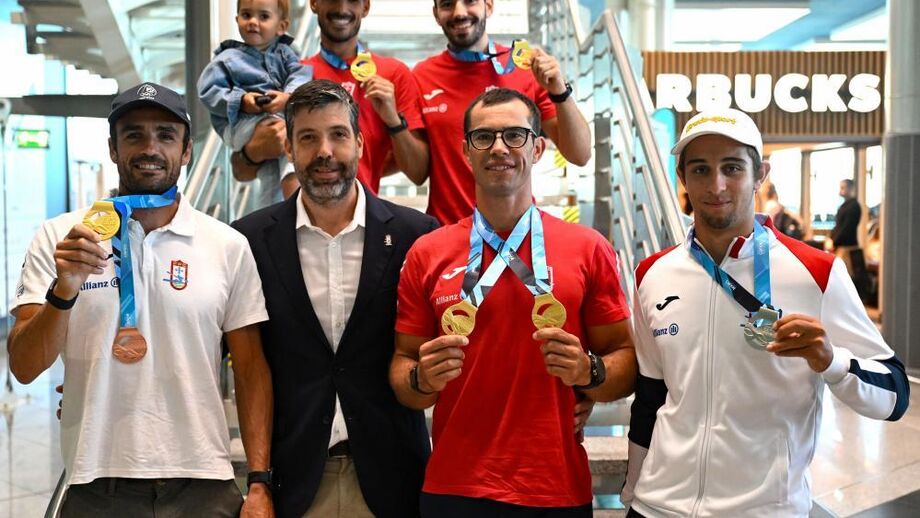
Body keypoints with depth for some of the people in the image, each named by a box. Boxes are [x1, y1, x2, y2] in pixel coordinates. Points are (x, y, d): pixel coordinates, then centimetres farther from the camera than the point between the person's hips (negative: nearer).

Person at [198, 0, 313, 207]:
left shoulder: (284, 53, 18)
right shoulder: (228, 58, 10)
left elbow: (301, 74, 0)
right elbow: (208, 91, 2)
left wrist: (288, 97, -22)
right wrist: (241, 101, -15)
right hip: (241, 121, -4)